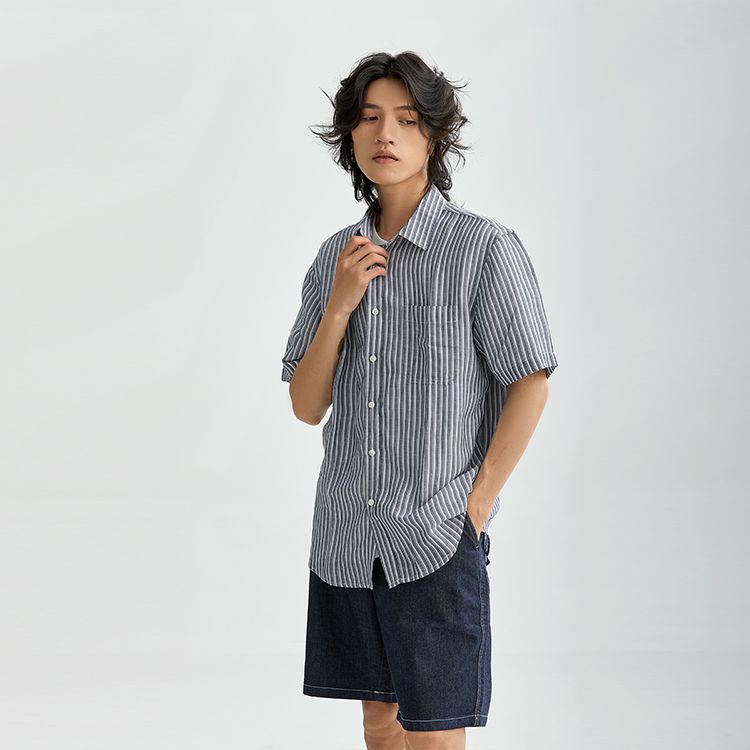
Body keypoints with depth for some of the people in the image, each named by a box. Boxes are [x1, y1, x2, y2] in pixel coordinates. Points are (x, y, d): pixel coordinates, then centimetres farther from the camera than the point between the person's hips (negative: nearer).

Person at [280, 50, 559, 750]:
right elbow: (306, 405, 6)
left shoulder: (485, 247, -7)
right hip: (347, 535, 5)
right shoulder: (336, 256, 8)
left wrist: (476, 507, -9)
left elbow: (530, 385, -6)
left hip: (437, 540, -5)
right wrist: (340, 303, -8)